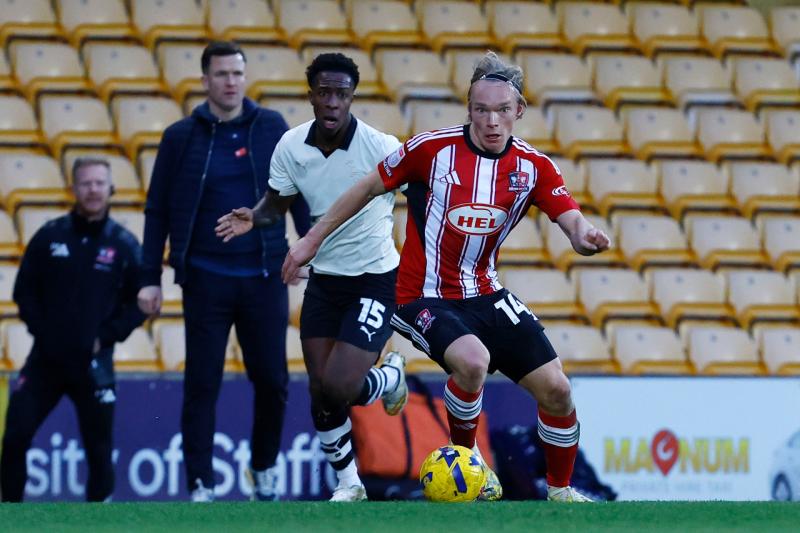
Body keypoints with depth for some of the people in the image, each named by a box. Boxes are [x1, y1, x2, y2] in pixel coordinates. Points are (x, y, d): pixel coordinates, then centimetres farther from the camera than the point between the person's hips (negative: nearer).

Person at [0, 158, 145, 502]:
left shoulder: (124, 245, -1)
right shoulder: (49, 237, 2)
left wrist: (106, 336, -6)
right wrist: (41, 329, -4)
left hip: (94, 364, -1)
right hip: (45, 358, 1)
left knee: (98, 445, 4)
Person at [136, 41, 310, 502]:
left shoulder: (272, 128, 3)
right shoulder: (182, 137, 1)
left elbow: (300, 195, 6)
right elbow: (157, 210, 4)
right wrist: (151, 279, 0)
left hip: (265, 276, 1)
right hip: (206, 278, -1)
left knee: (272, 381, 5)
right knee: (202, 385, -1)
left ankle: (265, 471, 25)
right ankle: (201, 486, 5)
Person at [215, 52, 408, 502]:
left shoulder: (381, 148, -21)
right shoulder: (291, 146, -8)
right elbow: (278, 201, 9)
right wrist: (253, 218, -13)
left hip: (375, 281, -5)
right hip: (324, 278, 5)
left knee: (338, 388, -15)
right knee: (320, 393, 4)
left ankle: (391, 376, 20)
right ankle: (349, 485, 25)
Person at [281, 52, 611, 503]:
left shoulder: (533, 166, -2)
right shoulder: (433, 148, -13)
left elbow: (570, 218, -8)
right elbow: (370, 188, -1)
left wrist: (585, 235, -34)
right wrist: (313, 239, 3)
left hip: (485, 294, 5)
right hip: (425, 296, -5)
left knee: (556, 389, -4)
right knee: (472, 361, -34)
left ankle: (561, 491, 21)